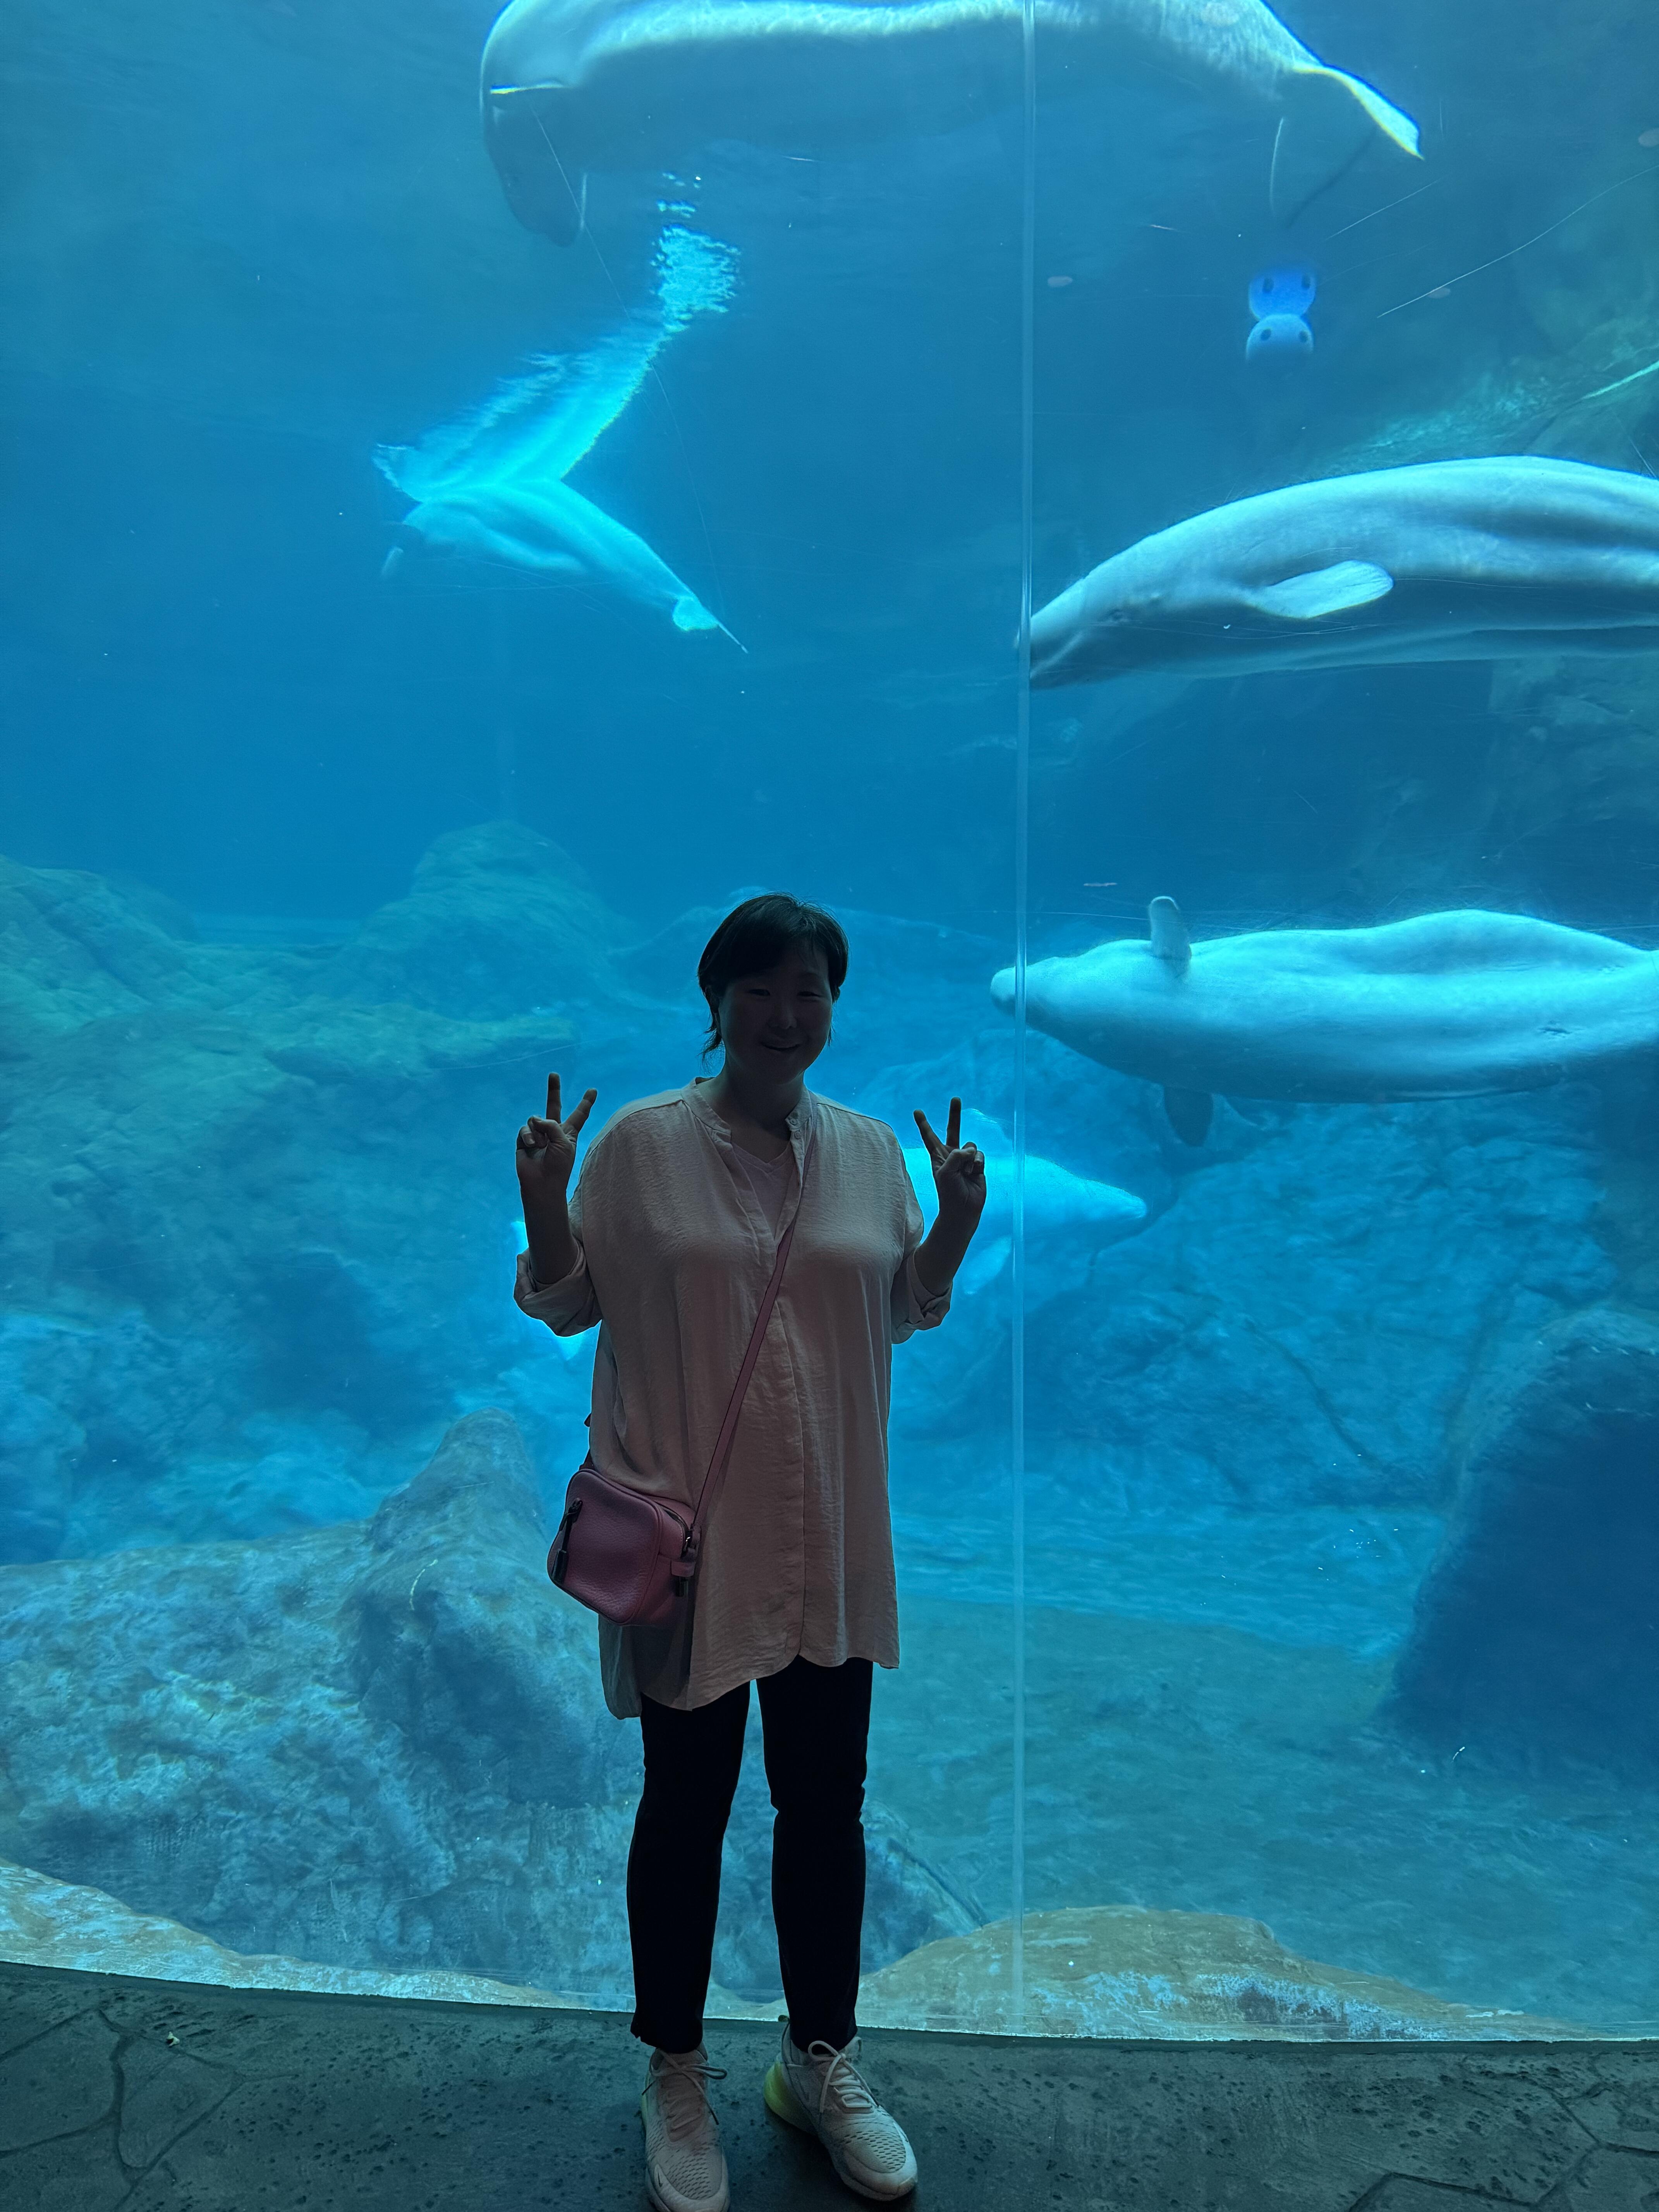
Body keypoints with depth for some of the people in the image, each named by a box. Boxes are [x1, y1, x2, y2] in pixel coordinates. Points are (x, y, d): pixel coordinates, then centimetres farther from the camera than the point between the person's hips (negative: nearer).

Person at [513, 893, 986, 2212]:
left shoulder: (873, 1152, 2)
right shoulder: (641, 1143, -8)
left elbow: (907, 1313, 11)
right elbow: (568, 1304, -1)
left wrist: (955, 1231, -6)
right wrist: (545, 1204, -19)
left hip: (831, 1538, 3)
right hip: (685, 1534, -3)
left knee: (826, 1802, 16)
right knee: (687, 1807, 13)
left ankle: (823, 2060, 39)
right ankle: (678, 2076, 36)